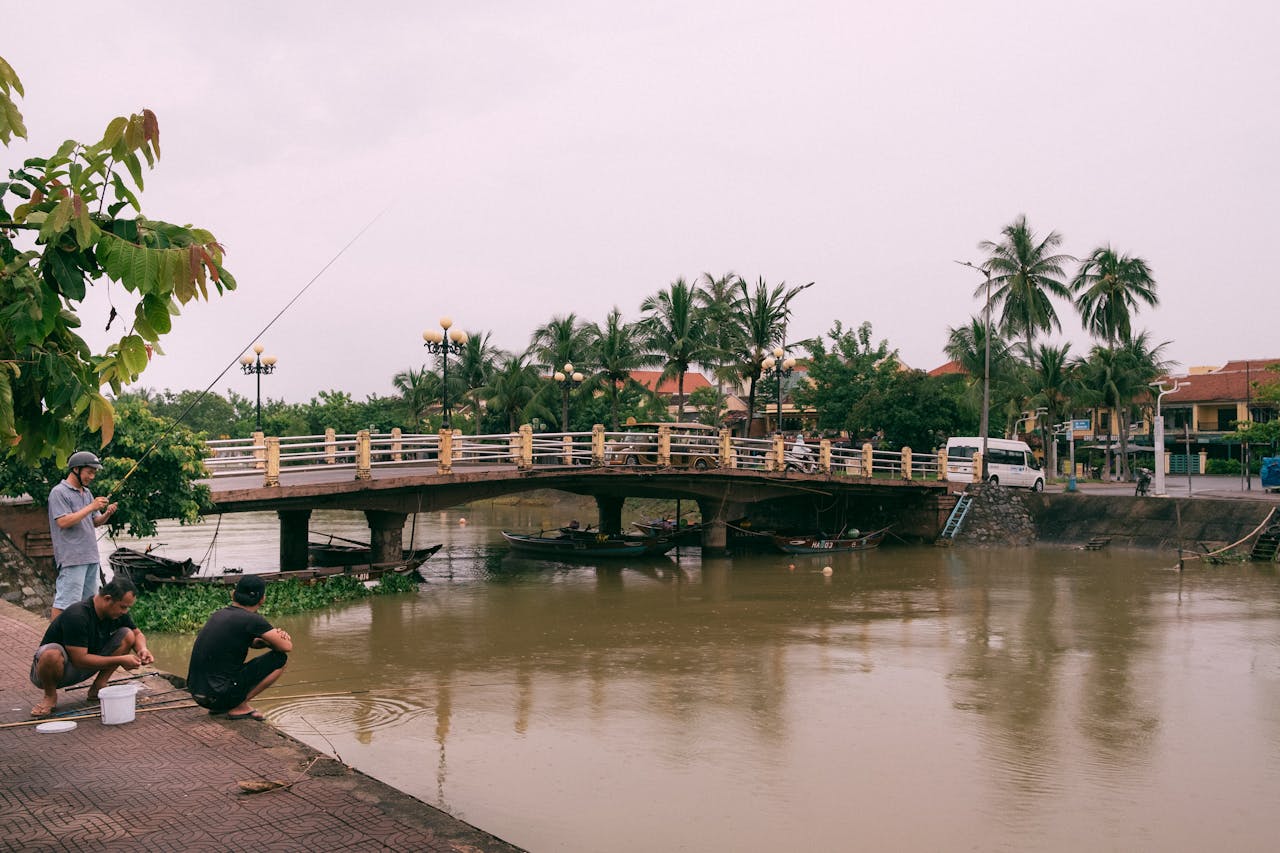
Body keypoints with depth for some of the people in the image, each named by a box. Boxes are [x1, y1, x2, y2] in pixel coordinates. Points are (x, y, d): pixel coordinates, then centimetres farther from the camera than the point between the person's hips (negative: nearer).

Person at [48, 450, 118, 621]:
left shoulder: (87, 492, 18)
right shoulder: (59, 492, -7)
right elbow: (63, 522, -18)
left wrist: (107, 514, -1)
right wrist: (91, 507, -17)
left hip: (91, 556, 9)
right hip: (72, 559, -9)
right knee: (65, 602, -11)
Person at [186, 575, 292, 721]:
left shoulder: (219, 614, 13)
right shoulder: (252, 620, -12)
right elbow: (287, 647, -4)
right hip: (220, 695, -8)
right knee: (280, 658, 0)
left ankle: (220, 706, 16)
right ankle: (239, 707, -3)